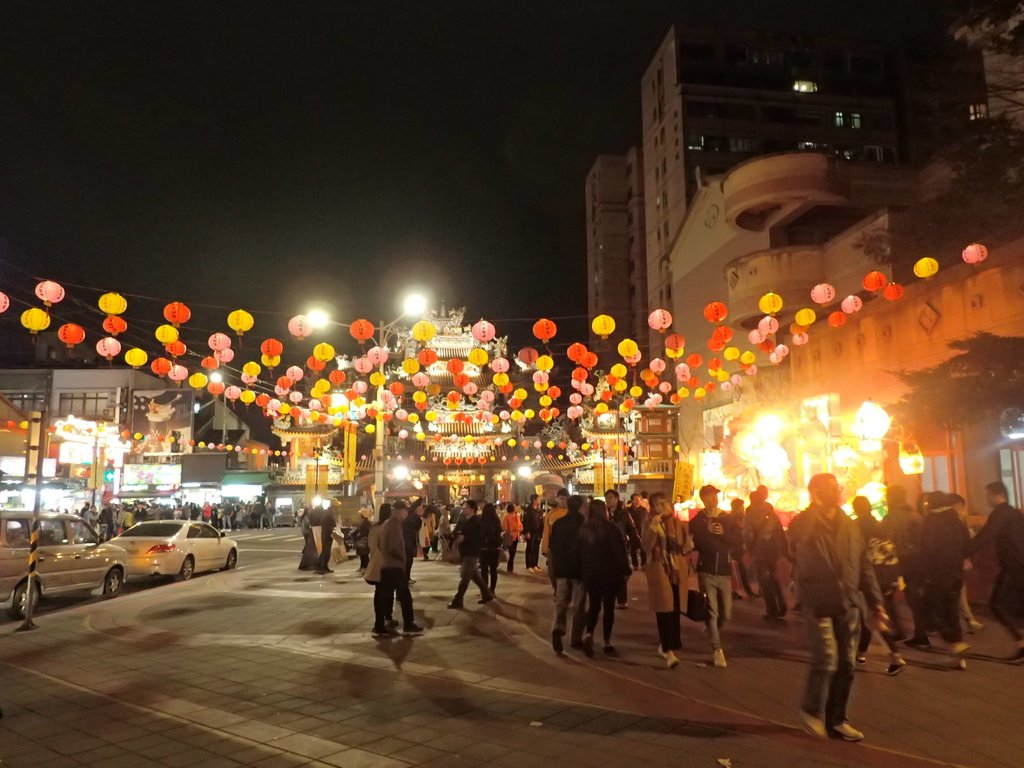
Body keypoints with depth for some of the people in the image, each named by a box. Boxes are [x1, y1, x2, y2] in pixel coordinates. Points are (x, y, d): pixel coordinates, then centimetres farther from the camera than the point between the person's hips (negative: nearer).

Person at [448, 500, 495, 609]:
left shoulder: (477, 522, -15)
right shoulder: (462, 519, 7)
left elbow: (480, 538, -22)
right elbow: (456, 531, 11)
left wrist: (465, 537, -25)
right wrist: (454, 535, -12)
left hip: (472, 553, -8)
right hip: (464, 552, 8)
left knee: (464, 577, -5)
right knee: (474, 575, 17)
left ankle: (457, 601, 2)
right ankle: (487, 594, 29)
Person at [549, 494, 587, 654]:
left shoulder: (558, 523, 2)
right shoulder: (585, 523, -9)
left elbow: (551, 546, 7)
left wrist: (553, 566, 19)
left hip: (561, 569, 3)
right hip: (580, 569, -3)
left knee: (561, 602, 9)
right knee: (579, 605, 9)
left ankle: (557, 628, -15)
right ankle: (576, 638, 14)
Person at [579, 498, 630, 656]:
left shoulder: (583, 529, 1)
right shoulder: (611, 528, -11)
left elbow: (580, 553, 6)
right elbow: (620, 551, -12)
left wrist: (583, 572, 15)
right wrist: (626, 570, -2)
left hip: (590, 575, 3)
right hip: (611, 574, -3)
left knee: (593, 606, 13)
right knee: (609, 607, 9)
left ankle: (588, 634, -10)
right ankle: (607, 642, 11)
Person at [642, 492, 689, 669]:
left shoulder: (678, 523, 8)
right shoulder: (650, 524, 0)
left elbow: (685, 545, 18)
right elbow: (645, 546, -14)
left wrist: (688, 545, -4)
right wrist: (653, 527, -23)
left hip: (676, 569, 4)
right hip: (658, 569, -4)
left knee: (674, 609, 8)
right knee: (664, 609, -10)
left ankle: (664, 646, 26)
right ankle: (669, 652, -13)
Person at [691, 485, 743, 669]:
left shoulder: (728, 519, 7)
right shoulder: (697, 521, 1)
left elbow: (739, 539, -1)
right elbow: (694, 543, -6)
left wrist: (723, 534, -14)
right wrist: (707, 531, -12)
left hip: (725, 571, 3)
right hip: (706, 571, -2)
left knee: (726, 614, 8)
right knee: (712, 612, -8)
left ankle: (712, 635, 36)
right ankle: (717, 650, -2)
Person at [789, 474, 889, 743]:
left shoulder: (849, 526, 9)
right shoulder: (803, 524, -6)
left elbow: (864, 567, 11)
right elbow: (797, 539, -30)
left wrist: (876, 604, 7)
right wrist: (816, 506, -20)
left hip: (848, 605, 5)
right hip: (819, 605, -5)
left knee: (846, 665, 7)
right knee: (826, 660, -12)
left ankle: (836, 720, 24)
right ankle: (811, 710, 13)